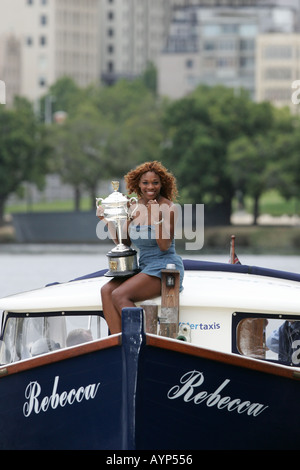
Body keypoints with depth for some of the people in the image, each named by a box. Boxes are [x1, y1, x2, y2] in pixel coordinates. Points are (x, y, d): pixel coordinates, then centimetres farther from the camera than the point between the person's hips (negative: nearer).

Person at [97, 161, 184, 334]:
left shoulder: (168, 208, -10)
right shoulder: (135, 207, 10)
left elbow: (164, 246, -17)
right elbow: (125, 243, 13)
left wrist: (157, 219, -29)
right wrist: (108, 221, 1)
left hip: (164, 269, -7)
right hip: (143, 266, 7)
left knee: (119, 295, -25)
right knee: (107, 290, -17)